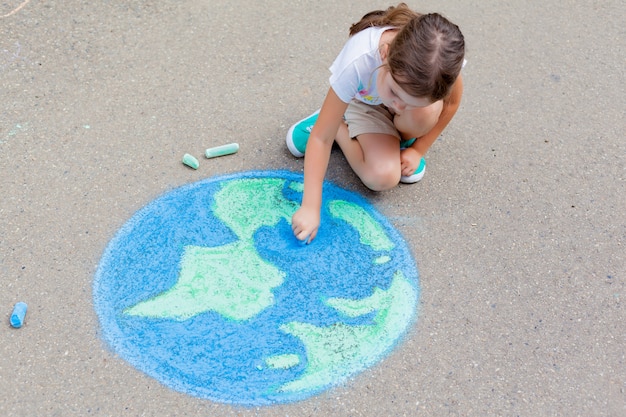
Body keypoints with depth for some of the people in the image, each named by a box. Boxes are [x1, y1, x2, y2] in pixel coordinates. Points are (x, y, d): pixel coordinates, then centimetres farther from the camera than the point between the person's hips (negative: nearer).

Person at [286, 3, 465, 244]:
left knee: (425, 113, -36)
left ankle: (403, 141, 1)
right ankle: (337, 123, 3)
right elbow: (321, 137, -36)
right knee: (383, 178, -25)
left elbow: (451, 102, -11)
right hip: (364, 102, -2)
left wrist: (418, 149, -11)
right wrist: (311, 207, -38)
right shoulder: (356, 64, -42)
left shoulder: (441, 56, -35)